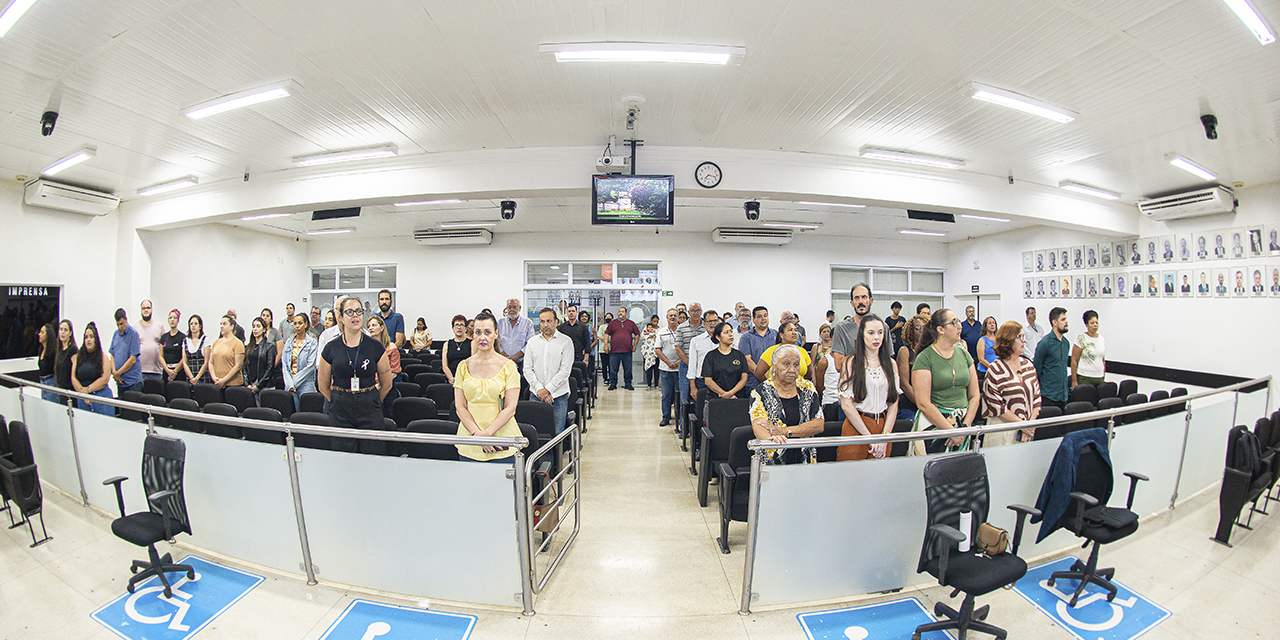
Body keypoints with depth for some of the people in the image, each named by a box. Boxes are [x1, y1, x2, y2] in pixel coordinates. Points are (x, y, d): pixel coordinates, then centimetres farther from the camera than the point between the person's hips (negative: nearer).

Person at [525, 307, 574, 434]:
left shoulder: (566, 341, -1)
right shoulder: (532, 342, 9)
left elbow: (565, 370, -7)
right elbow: (527, 369, 4)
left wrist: (547, 389, -12)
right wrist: (539, 389, -8)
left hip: (558, 395, -2)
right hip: (536, 395, 3)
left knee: (557, 433, 1)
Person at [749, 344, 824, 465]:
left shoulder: (808, 388, 8)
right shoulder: (760, 392, -1)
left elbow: (819, 424, -1)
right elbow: (758, 426, -14)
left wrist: (785, 431, -15)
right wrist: (772, 437, -37)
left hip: (804, 461, 2)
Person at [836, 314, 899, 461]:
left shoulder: (890, 363, 7)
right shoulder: (851, 363, -5)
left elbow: (894, 403, 3)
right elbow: (846, 404, -11)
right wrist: (869, 437, -13)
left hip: (884, 426, 4)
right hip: (856, 427, -3)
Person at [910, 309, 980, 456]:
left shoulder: (964, 354, 7)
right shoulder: (924, 358, -11)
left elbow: (974, 396, 8)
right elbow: (923, 404, -15)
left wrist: (965, 427, -2)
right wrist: (951, 430, -13)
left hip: (963, 422, 5)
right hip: (933, 423, -5)